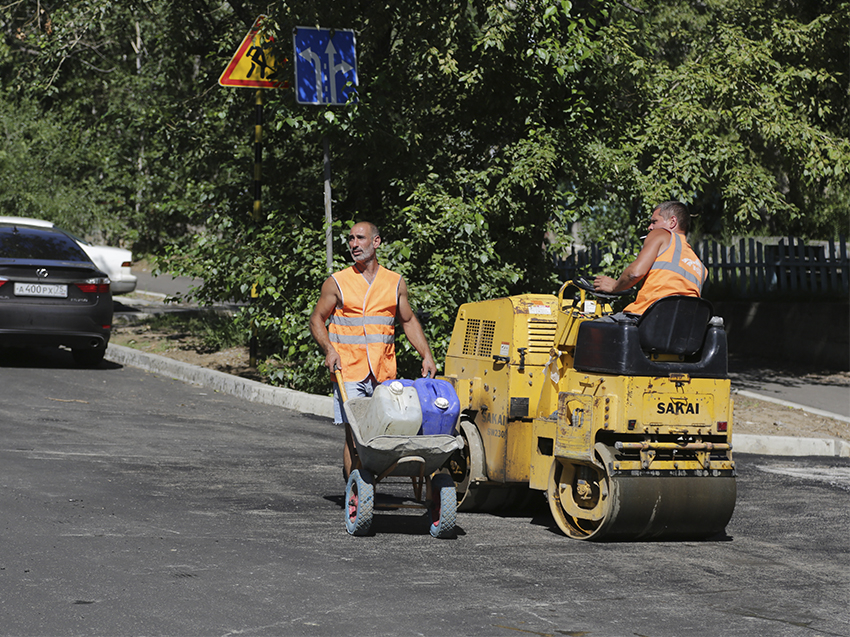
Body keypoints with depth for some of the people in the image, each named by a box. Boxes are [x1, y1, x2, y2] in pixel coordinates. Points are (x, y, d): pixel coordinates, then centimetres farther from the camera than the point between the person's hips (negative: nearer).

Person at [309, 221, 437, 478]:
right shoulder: (336, 283, 4)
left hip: (384, 372, 3)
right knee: (354, 434, -9)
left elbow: (409, 321, 20)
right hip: (348, 371, -2)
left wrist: (427, 356, 8)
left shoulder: (396, 283, 12)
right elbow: (317, 319, 9)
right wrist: (329, 349, -9)